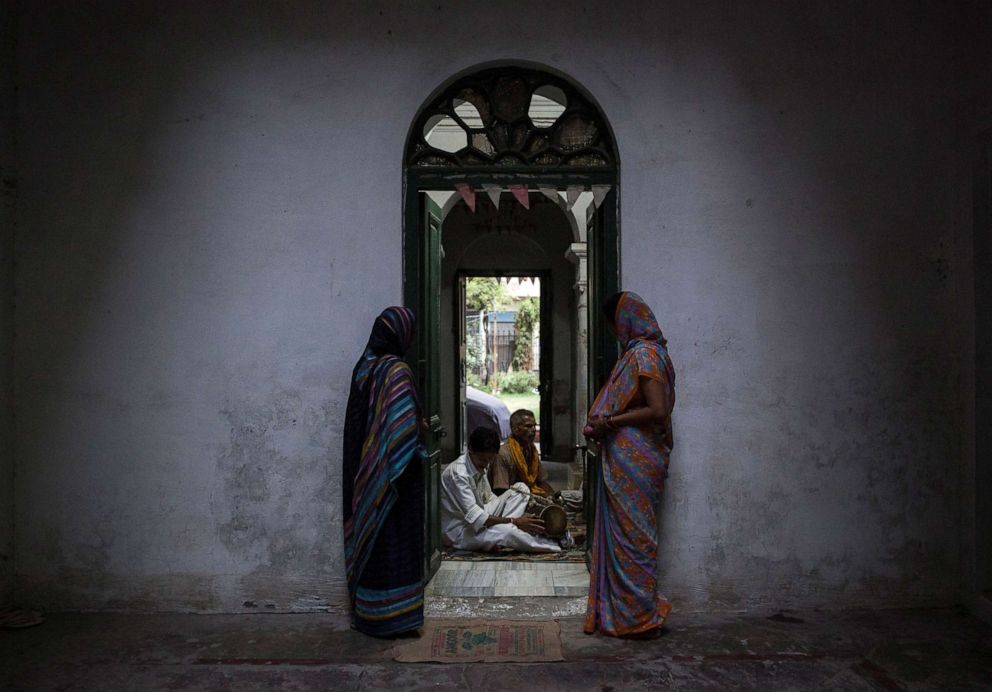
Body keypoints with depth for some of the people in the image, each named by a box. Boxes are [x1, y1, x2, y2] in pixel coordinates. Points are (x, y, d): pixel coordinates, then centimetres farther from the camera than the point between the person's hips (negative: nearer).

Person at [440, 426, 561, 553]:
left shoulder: (479, 466, 3)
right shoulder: (458, 474, -26)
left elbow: (489, 498, 13)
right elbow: (474, 517, -31)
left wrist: (517, 519, -1)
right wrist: (513, 521, -29)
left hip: (477, 521, 10)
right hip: (458, 530, -10)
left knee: (521, 488, 2)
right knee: (506, 531, -38)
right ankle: (557, 548, -14)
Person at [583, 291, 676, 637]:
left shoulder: (643, 354, -14)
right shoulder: (639, 352, 16)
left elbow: (658, 410, -22)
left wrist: (609, 422, -16)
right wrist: (604, 422, 9)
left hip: (634, 460, -10)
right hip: (625, 457, 10)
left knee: (631, 533, -1)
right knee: (623, 531, 14)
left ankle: (641, 618, 10)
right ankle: (627, 611, 24)